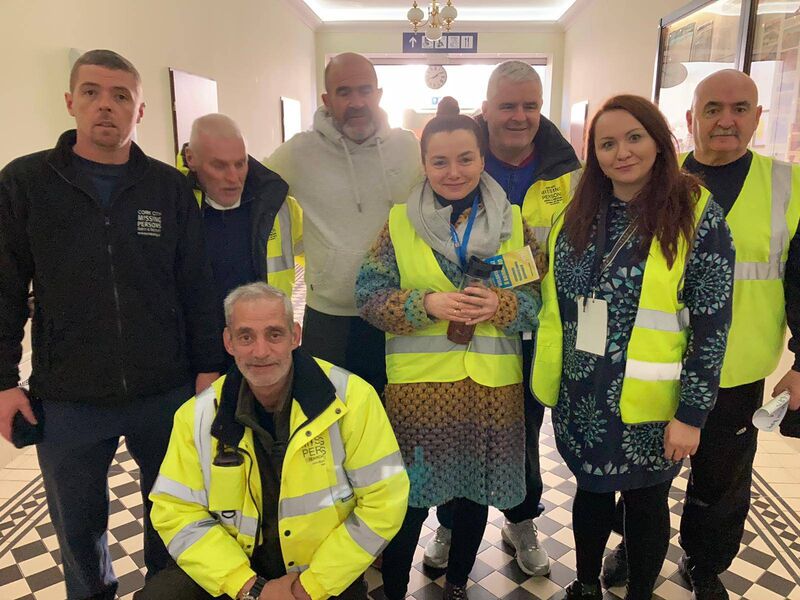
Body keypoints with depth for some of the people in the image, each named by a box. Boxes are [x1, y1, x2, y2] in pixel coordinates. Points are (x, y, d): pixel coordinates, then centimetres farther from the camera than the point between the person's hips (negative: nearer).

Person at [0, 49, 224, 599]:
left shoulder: (170, 188, 1)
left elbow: (197, 286, 2)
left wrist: (208, 367, 0)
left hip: (166, 393, 1)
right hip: (67, 399, 0)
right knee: (78, 526, 16)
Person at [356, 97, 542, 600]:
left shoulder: (513, 223, 2)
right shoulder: (400, 223, -1)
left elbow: (539, 298, 3)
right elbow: (369, 295, -4)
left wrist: (502, 305, -17)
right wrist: (427, 304, -19)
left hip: (493, 383, 2)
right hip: (419, 381, -2)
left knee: (476, 490, 17)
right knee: (410, 495, 6)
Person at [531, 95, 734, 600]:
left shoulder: (699, 216, -11)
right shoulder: (578, 213, 2)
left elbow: (711, 327, -11)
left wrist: (691, 414, -12)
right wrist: (549, 379, 9)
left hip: (649, 405, -4)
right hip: (582, 399, 4)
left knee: (646, 503, 16)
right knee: (592, 492, 21)